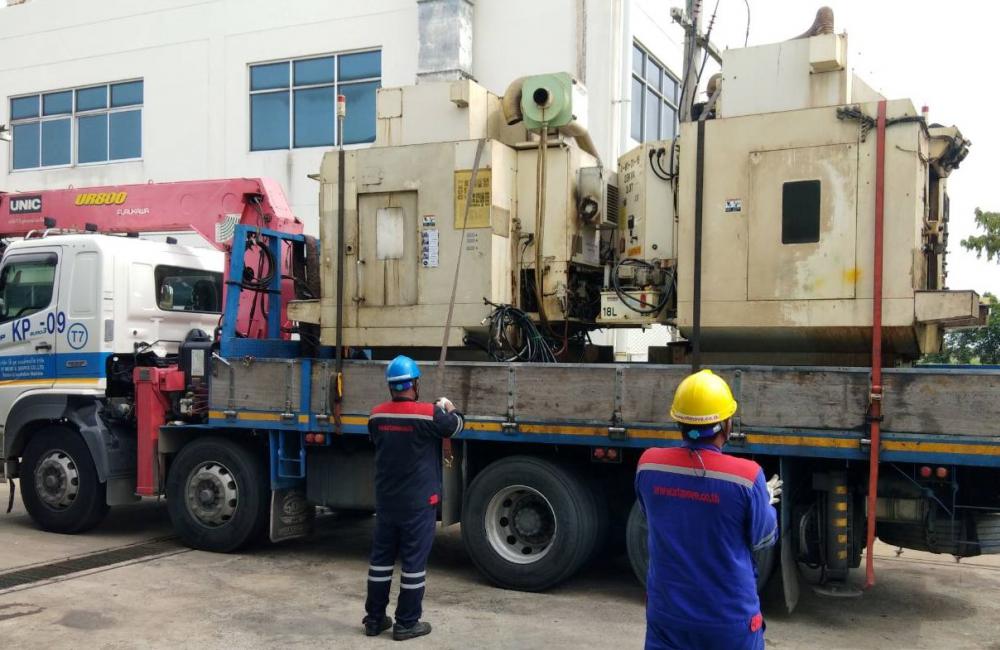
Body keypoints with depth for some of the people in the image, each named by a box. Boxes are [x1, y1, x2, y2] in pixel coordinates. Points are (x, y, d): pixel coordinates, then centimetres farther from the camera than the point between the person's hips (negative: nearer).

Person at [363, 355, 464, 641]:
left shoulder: (377, 416, -1)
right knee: (414, 561, 3)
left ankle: (374, 618, 22)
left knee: (381, 557, 14)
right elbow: (455, 426, 2)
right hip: (419, 502, -5)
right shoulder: (429, 414, -16)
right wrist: (449, 407, 23)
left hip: (385, 501, 5)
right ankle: (406, 624, 9)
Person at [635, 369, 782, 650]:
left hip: (666, 613, 3)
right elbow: (764, 539, -5)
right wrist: (767, 498, 16)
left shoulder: (648, 465, -11)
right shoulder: (746, 476, -22)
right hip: (730, 620, -2)